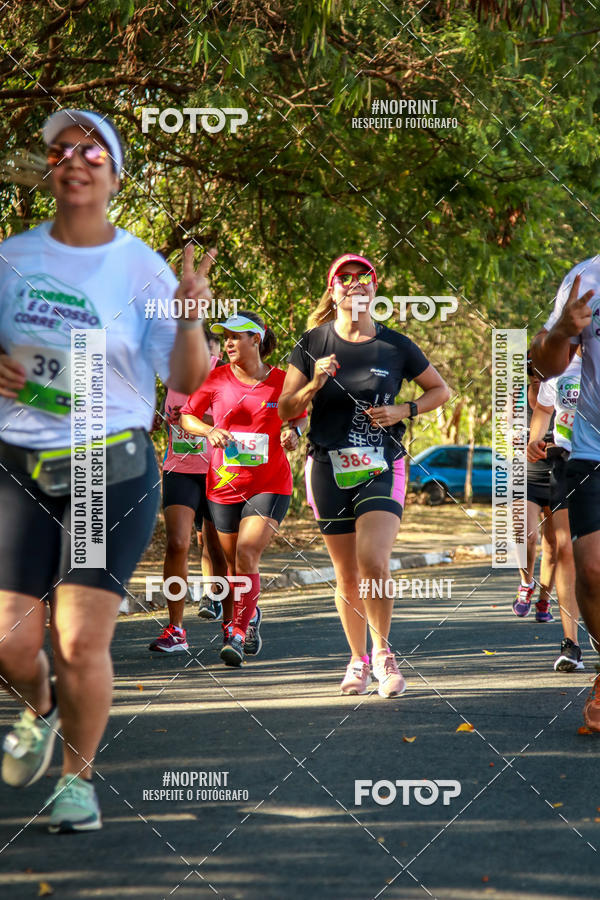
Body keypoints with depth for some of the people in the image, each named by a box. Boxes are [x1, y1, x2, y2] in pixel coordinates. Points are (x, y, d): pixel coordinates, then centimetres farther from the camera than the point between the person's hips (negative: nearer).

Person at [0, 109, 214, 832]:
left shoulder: (143, 268, -1)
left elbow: (187, 381, -3)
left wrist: (190, 314, -21)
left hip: (112, 470, -2)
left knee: (82, 643, -9)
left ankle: (78, 773, 15)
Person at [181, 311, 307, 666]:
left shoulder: (282, 381, -1)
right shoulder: (216, 380, 0)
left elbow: (301, 415, 16)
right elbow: (187, 416, 10)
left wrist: (293, 431, -6)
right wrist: (210, 430, -9)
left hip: (270, 485, -3)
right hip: (225, 485, 3)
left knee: (247, 554, -19)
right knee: (233, 564, 9)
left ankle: (237, 634, -14)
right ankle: (250, 615, 36)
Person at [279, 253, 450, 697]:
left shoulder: (396, 346, 2)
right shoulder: (313, 345, 3)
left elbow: (441, 390, 14)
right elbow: (285, 410, 5)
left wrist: (404, 410, -3)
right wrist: (314, 385, -13)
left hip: (382, 468, -1)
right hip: (329, 469, 2)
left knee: (373, 563, -19)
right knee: (347, 574, 6)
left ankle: (383, 652, 2)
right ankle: (359, 661, 24)